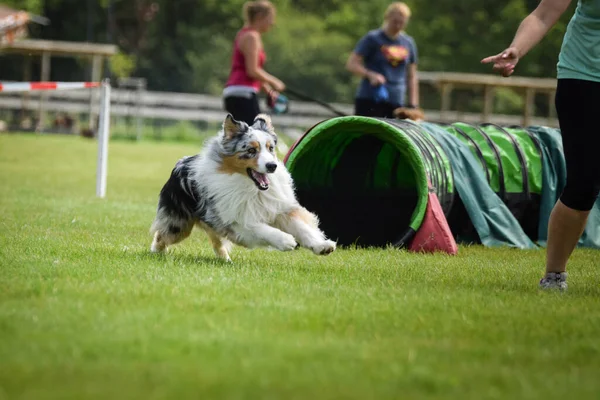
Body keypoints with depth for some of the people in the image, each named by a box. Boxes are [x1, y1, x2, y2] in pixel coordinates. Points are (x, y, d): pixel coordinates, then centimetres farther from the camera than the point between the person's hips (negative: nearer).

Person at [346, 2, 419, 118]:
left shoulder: (408, 43, 12)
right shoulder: (372, 38, -2)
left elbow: (411, 77, 18)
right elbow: (351, 64, -7)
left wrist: (413, 104, 11)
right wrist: (370, 75, -23)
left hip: (396, 103, 4)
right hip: (369, 100, -4)